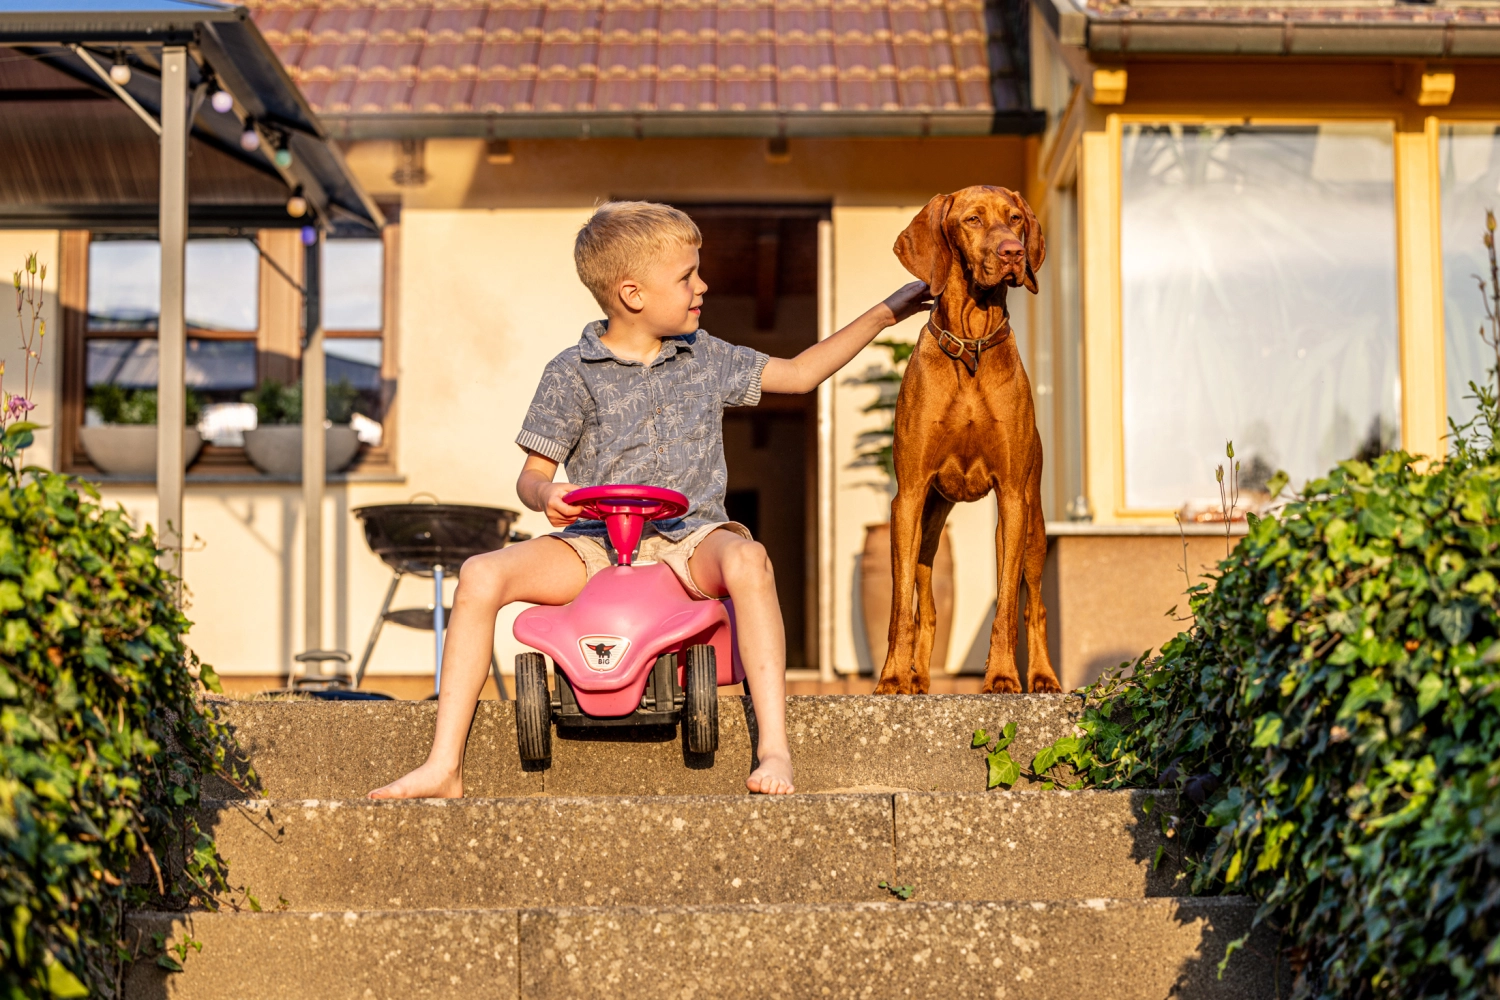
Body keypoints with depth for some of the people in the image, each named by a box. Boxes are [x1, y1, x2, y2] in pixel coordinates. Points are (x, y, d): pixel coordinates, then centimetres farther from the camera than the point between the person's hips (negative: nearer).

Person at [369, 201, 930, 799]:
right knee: (482, 575, -23)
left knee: (747, 558, -35)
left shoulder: (704, 358, 14)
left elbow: (799, 373, 23)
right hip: (594, 544, 0)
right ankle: (444, 768, -21)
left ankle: (773, 749, -36)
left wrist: (884, 314, 21)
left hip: (689, 541, 1)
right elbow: (532, 475, 6)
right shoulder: (573, 374, 4)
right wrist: (546, 495, -19)